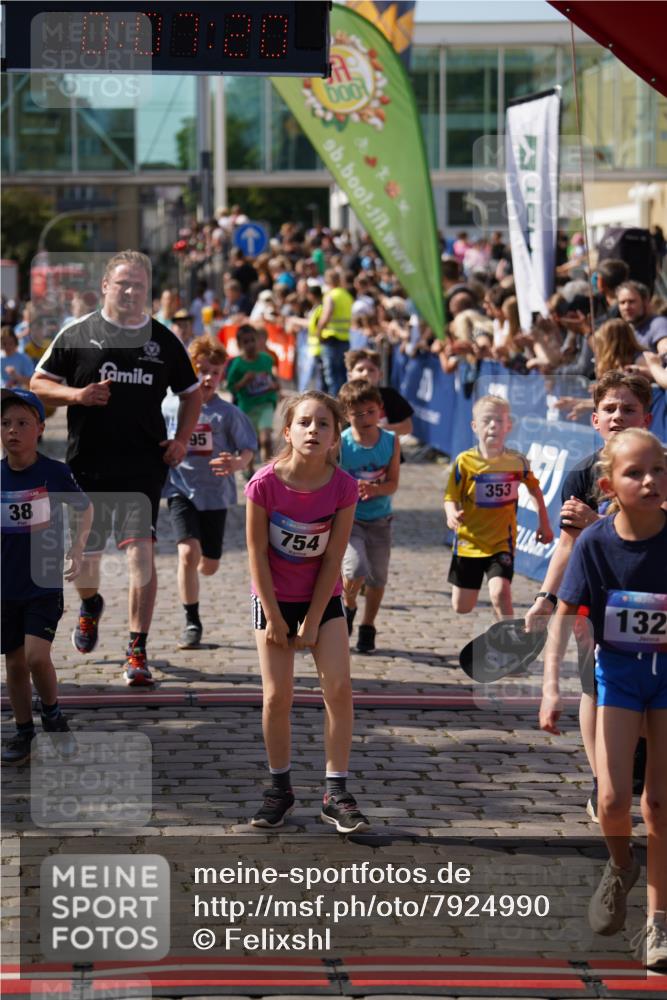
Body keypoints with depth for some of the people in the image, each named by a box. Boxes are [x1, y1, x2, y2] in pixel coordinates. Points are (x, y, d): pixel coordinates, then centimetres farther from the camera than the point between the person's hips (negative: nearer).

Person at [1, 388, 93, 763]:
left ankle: (54, 716, 9)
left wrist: (78, 546, -5)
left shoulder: (56, 473, -9)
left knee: (37, 655, -16)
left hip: (45, 583, -3)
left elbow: (85, 508, 8)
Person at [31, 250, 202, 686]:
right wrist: (76, 395, -12)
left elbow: (192, 392, 18)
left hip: (144, 465, -1)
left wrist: (181, 439, 4)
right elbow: (39, 383, 6)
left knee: (141, 551, -14)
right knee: (83, 555, 11)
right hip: (86, 464, 1)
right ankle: (91, 604, 47)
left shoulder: (164, 340, 7)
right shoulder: (77, 335, 3)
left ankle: (138, 652, -9)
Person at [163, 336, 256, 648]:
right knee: (188, 552, -19)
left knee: (208, 565, 9)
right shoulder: (170, 407, -2)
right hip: (181, 490, -1)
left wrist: (237, 464, -23)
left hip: (215, 493, 1)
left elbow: (248, 450, -4)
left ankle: (191, 573, 49)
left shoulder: (227, 413, -3)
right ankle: (191, 623, -5)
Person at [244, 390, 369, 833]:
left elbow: (333, 557, -12)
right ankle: (280, 788, 15)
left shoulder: (343, 487, -17)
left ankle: (337, 794, -1)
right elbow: (258, 553, -13)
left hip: (323, 596, 1)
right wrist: (274, 618, -11)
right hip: (274, 596, -1)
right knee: (278, 695, -3)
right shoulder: (265, 484, -20)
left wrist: (313, 623, -11)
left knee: (339, 688, -8)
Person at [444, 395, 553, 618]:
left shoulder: (517, 461, -6)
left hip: (502, 543, -1)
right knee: (461, 607, 11)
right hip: (469, 542, 1)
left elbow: (535, 490, 11)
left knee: (500, 593, -25)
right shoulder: (464, 462, -10)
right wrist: (452, 514, -29)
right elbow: (451, 497, -6)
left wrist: (544, 524, 14)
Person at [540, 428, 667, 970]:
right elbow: (565, 616, -12)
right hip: (617, 669, 1)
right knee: (614, 799, -7)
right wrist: (552, 686, -21)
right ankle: (621, 866, 28)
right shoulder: (595, 543, -16)